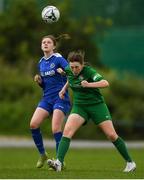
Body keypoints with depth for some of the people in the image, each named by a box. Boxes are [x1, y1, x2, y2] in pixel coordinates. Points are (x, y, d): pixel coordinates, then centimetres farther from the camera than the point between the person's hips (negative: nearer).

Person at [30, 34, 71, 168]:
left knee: (56, 129, -14)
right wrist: (39, 81, 0)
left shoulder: (58, 59, -6)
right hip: (47, 98, 6)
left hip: (60, 98, -6)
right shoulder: (41, 63, 14)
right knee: (33, 124, -9)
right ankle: (42, 154, 7)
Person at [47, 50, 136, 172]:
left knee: (111, 135, -4)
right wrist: (64, 89, 15)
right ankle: (59, 163, -29)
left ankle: (130, 162, 12)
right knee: (67, 130, -20)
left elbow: (105, 83, -30)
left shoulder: (88, 71, -18)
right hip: (79, 106, 4)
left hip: (97, 105, -4)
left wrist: (88, 84, -35)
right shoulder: (68, 71, -2)